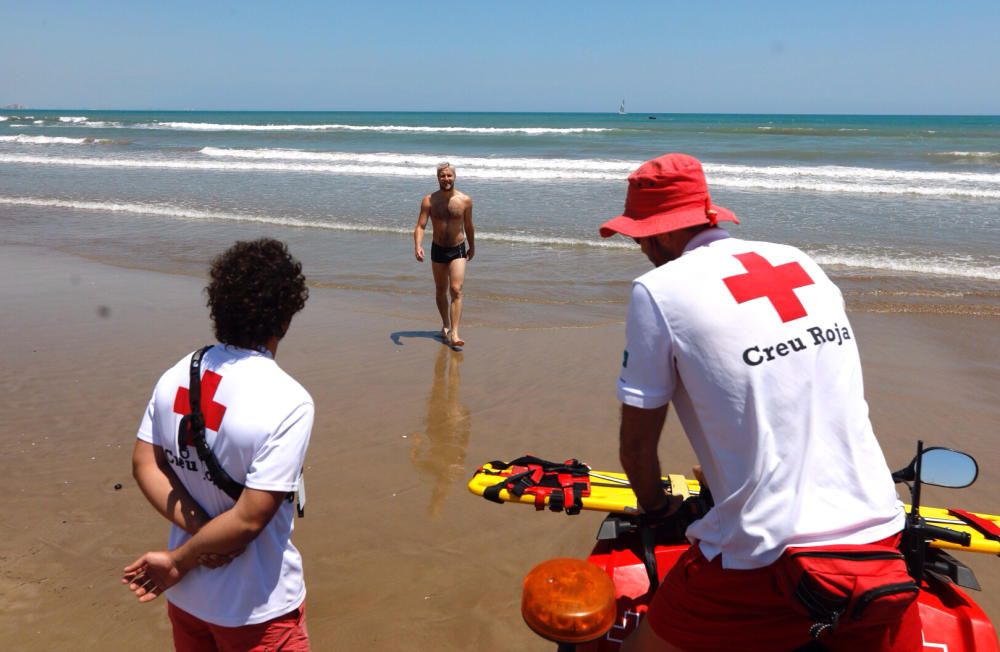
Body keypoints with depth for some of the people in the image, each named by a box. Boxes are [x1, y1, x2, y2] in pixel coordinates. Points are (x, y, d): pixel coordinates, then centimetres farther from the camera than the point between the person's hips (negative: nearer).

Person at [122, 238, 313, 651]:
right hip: (256, 607, -5)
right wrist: (178, 562, -12)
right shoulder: (288, 402, -26)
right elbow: (250, 518, -26)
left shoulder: (177, 376, -7)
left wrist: (197, 527, -11)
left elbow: (145, 464, -3)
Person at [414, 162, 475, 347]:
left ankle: (454, 334, -18)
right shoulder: (429, 200, -6)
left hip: (458, 250, -2)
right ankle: (445, 325, 35)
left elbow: (468, 226, 7)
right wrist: (417, 246, -27)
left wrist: (472, 247, 19)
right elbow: (420, 226, -11)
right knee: (440, 291, 14)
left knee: (456, 290, -15)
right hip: (438, 250, 2)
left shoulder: (465, 200, -6)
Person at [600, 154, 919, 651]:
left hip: (767, 556, -5)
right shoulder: (801, 262, 10)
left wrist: (654, 507, 19)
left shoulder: (658, 289, -8)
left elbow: (637, 441, -2)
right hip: (881, 538, 6)